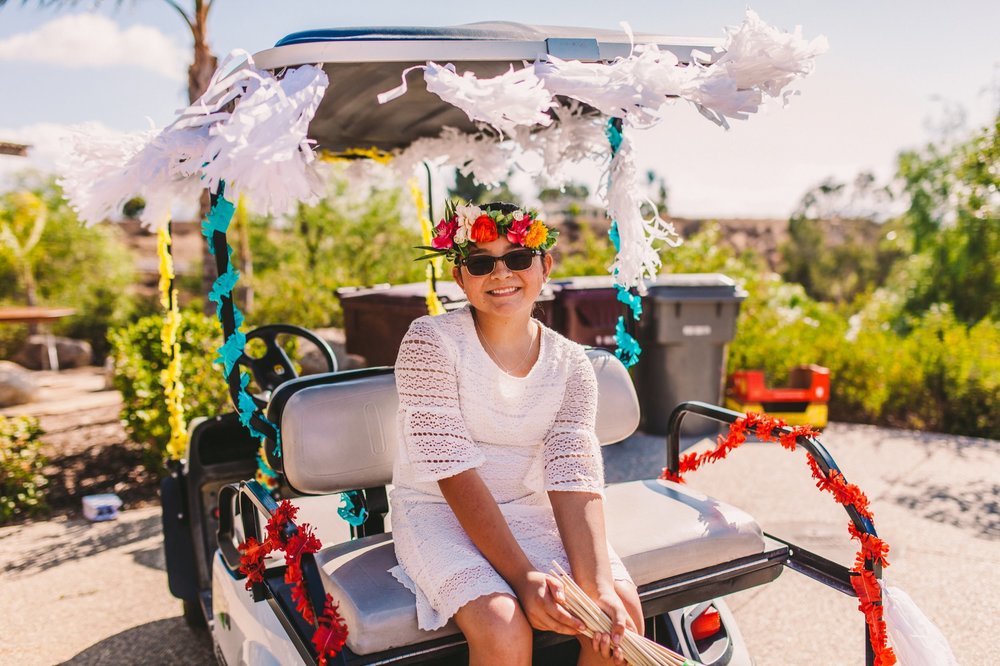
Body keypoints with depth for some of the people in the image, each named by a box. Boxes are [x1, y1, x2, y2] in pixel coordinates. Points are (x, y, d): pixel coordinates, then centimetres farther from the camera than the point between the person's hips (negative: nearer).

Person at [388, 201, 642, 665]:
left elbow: (575, 480, -12)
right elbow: (456, 474, -20)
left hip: (529, 508, 4)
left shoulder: (570, 364, -4)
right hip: (437, 511, -3)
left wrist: (598, 586, -27)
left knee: (622, 609, -16)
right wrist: (523, 575, -27)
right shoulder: (430, 342, -16)